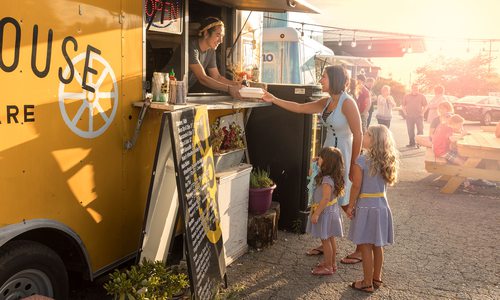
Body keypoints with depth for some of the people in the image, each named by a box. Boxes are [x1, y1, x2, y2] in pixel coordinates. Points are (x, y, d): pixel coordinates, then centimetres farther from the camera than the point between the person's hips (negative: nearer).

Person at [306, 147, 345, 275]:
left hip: (325, 213, -10)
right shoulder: (331, 177, 4)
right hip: (331, 211, 10)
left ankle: (328, 267, 11)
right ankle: (331, 263, 31)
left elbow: (326, 198, -29)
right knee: (330, 239, 19)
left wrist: (316, 213, -26)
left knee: (325, 240, 1)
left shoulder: (327, 180, -26)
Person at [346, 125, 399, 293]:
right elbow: (386, 182, 8)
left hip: (366, 207, -6)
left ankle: (367, 283, 11)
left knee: (366, 246, 3)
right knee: (377, 245, 16)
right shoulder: (387, 161, 2)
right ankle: (377, 279, 28)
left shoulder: (362, 160, -17)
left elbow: (356, 187, -14)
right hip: (382, 206, 6)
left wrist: (350, 206, -4)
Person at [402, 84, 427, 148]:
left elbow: (425, 105, 7)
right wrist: (405, 113, 0)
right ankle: (412, 143, 15)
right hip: (409, 116, 1)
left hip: (419, 116, -1)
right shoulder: (406, 96, 8)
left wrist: (422, 113, -4)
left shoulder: (421, 96, 4)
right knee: (410, 130, 5)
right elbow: (403, 105, 12)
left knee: (420, 130, -4)